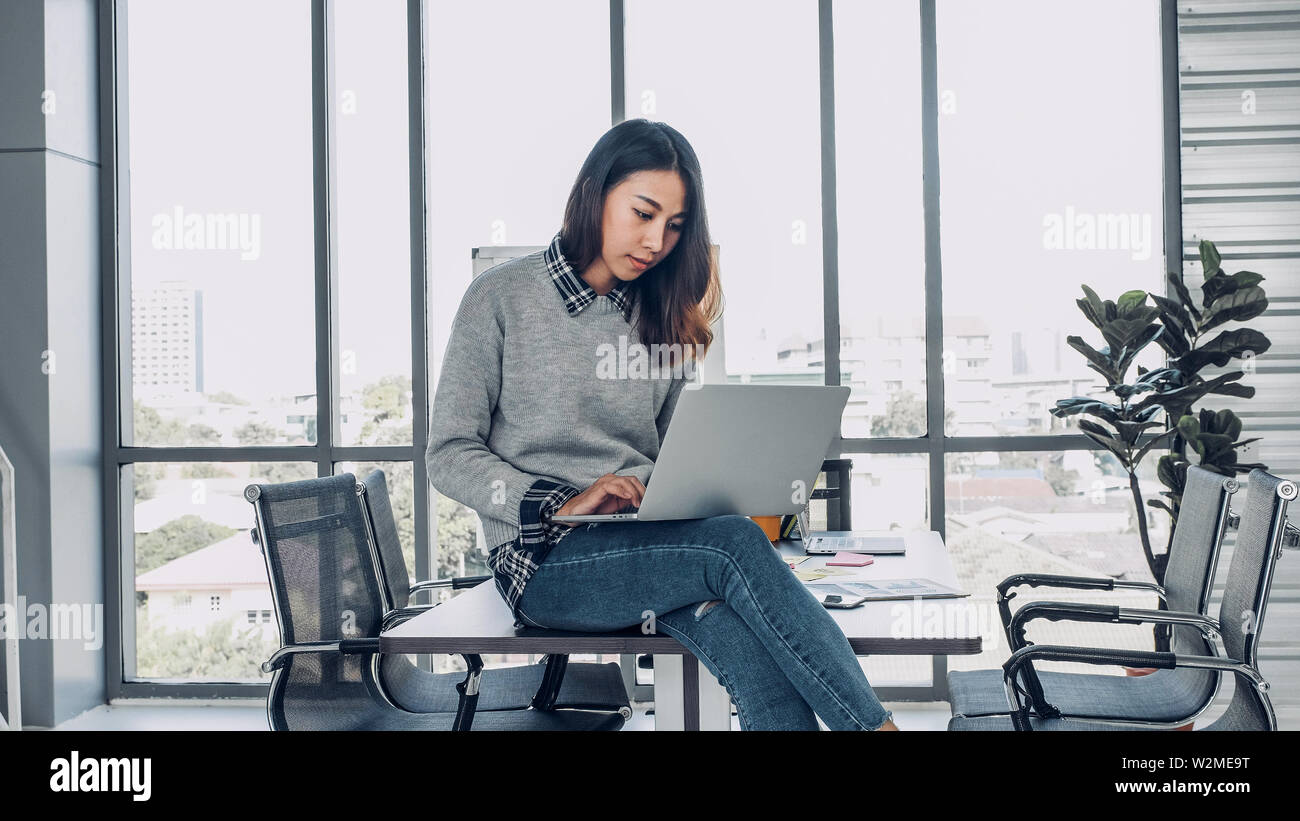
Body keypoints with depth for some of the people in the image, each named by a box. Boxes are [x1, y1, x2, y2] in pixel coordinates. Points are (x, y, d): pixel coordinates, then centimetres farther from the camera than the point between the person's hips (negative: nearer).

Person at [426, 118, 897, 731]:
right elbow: (448, 456, -3)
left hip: (648, 542, 4)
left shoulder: (665, 322, 16)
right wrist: (562, 503, -17)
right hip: (544, 559, -4)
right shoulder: (501, 298, 1)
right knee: (735, 544, -31)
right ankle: (873, 724, -27)